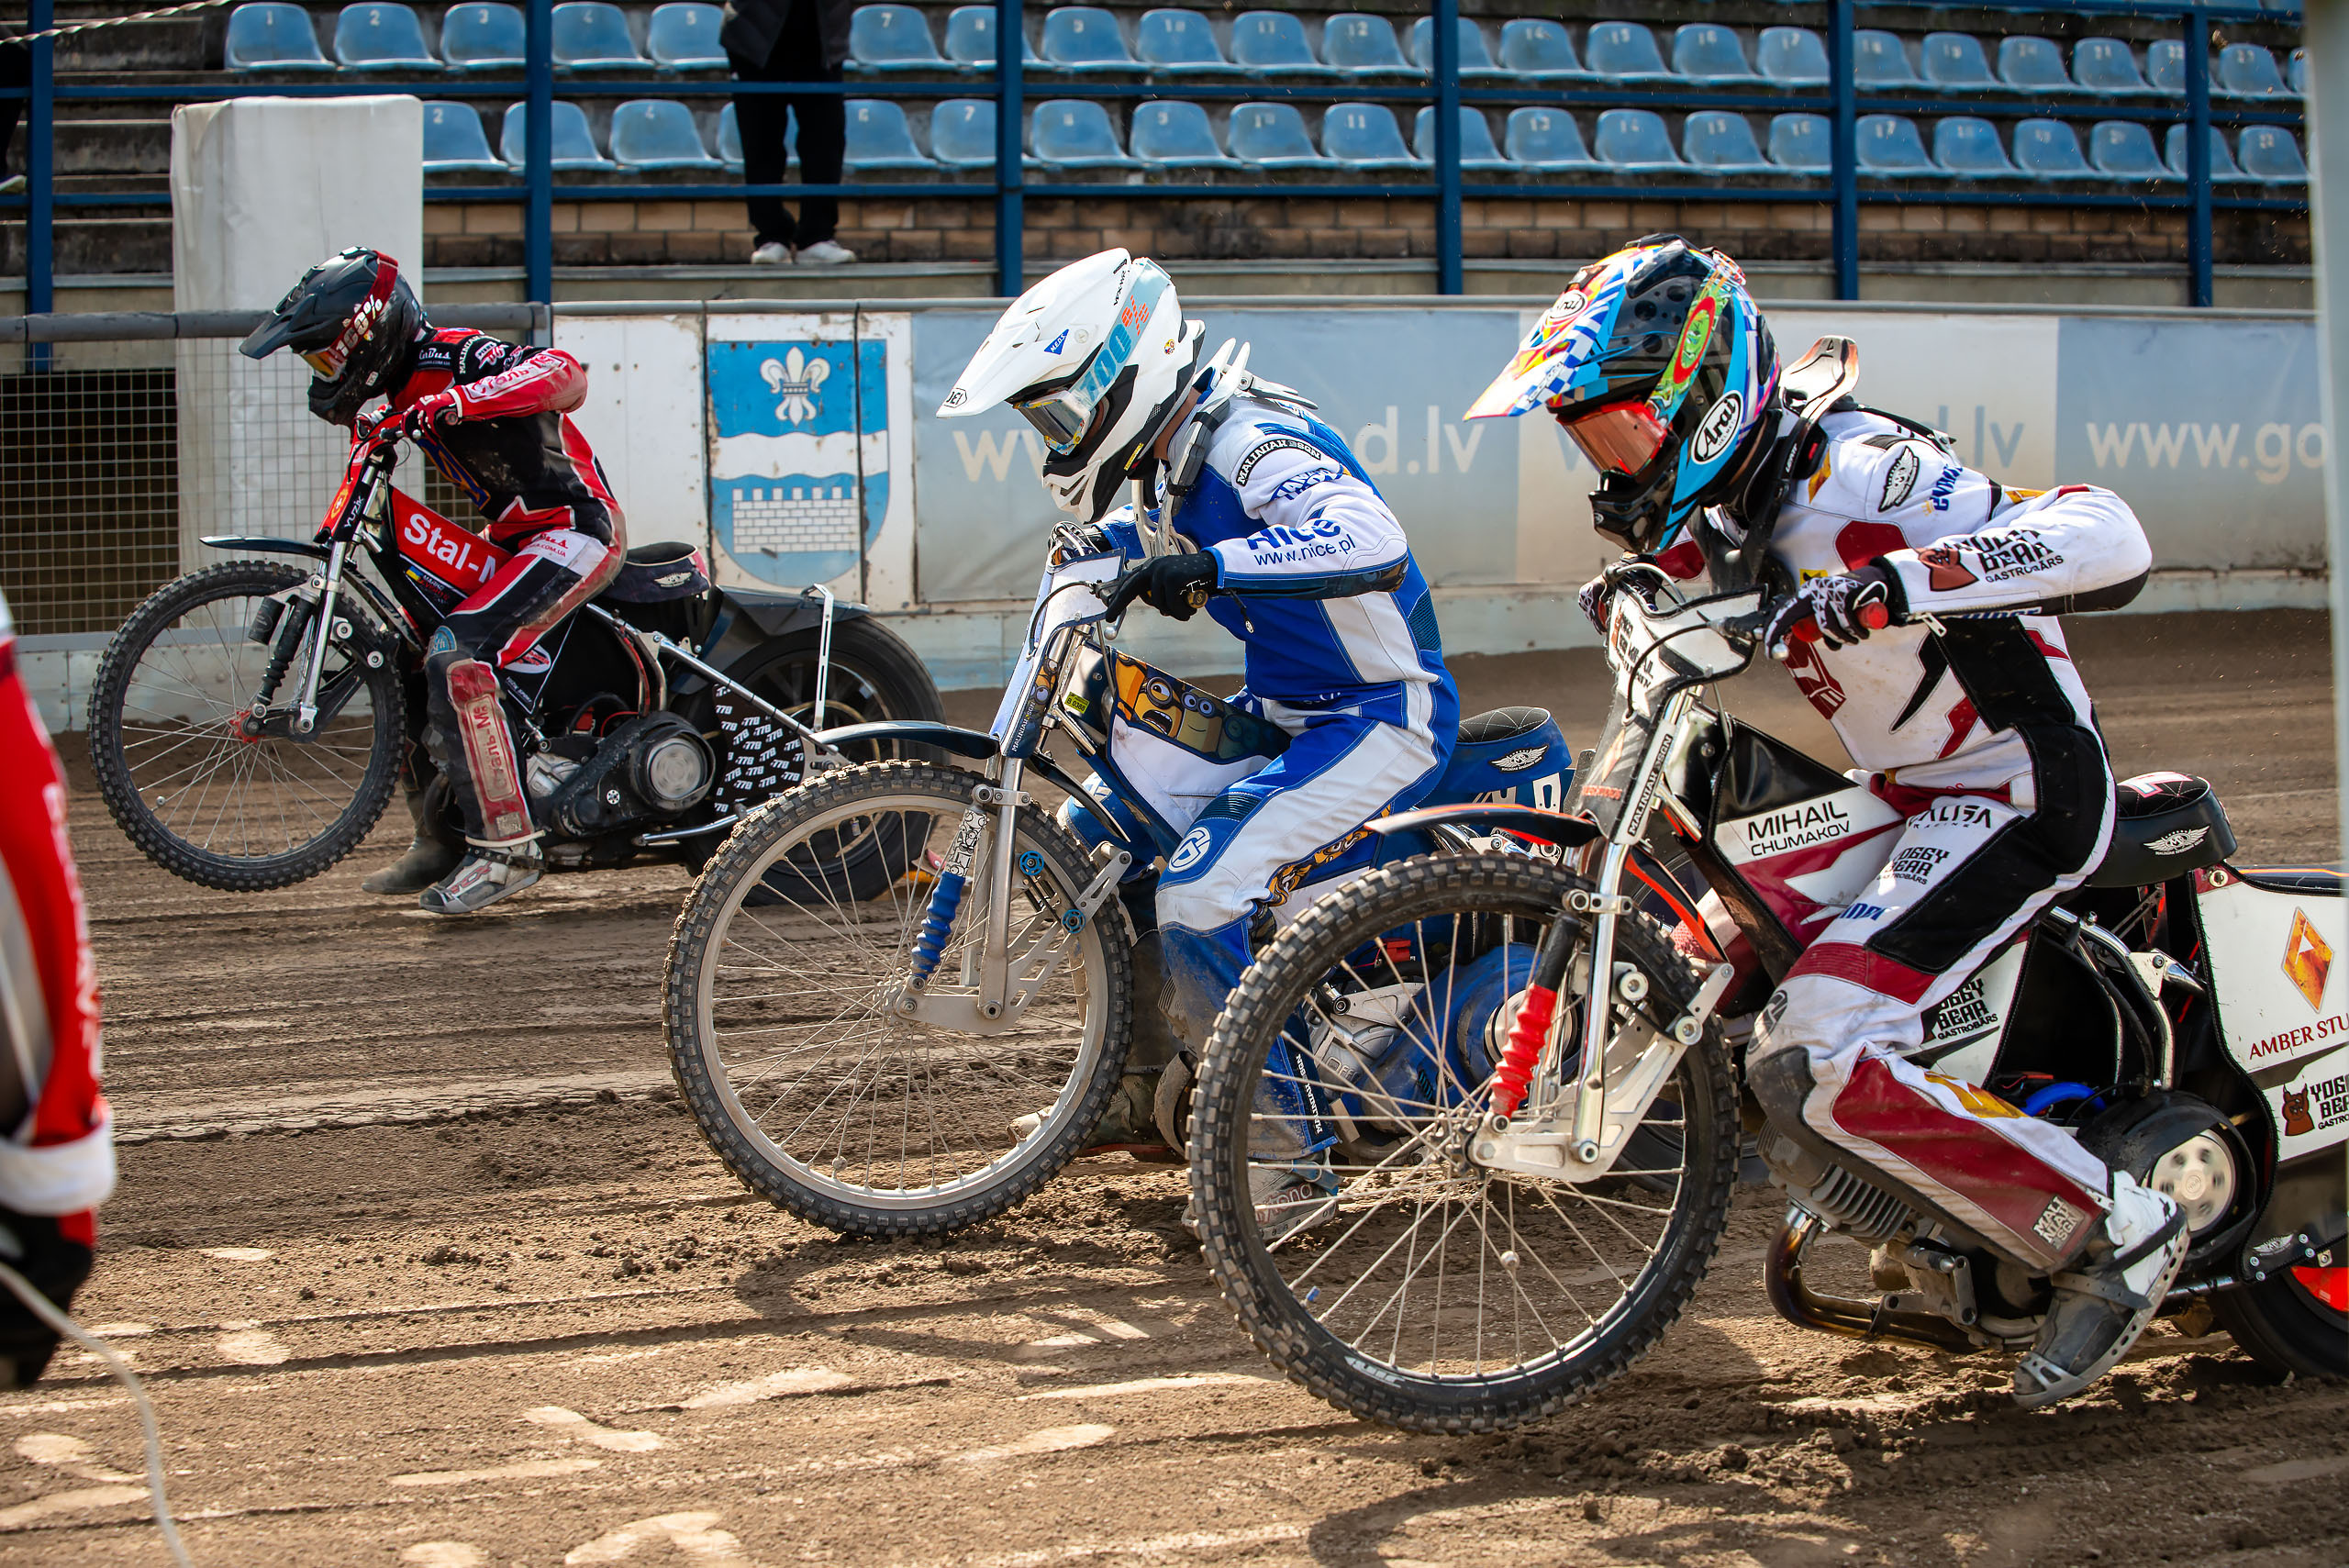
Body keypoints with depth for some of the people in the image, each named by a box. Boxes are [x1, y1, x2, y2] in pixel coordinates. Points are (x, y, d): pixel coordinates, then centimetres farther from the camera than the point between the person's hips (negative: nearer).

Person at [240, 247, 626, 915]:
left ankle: (506, 845, -23)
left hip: (575, 527, -11)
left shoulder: (456, 357, -18)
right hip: (517, 537, 11)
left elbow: (566, 377, -35)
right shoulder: (406, 388, 10)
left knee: (456, 655, -26)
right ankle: (440, 840, 21)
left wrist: (456, 403, -42)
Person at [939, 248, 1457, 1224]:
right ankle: (1137, 1082, 19)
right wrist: (1104, 544, 15)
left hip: (1379, 717, -10)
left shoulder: (1257, 446, -23)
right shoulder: (1182, 461, 7)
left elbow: (1374, 546, -43)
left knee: (1197, 903, -23)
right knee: (1093, 832, 6)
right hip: (1285, 712, 10)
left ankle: (1289, 1154, -13)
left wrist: (1205, 567, -48)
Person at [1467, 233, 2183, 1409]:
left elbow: (2111, 540, -33)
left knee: (1815, 1058, -24)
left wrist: (1897, 582, -44)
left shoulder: (1855, 475, -22)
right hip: (1907, 794, 10)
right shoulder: (1736, 516, 6)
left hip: (2011, 793, -10)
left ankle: (2116, 1232, -12)